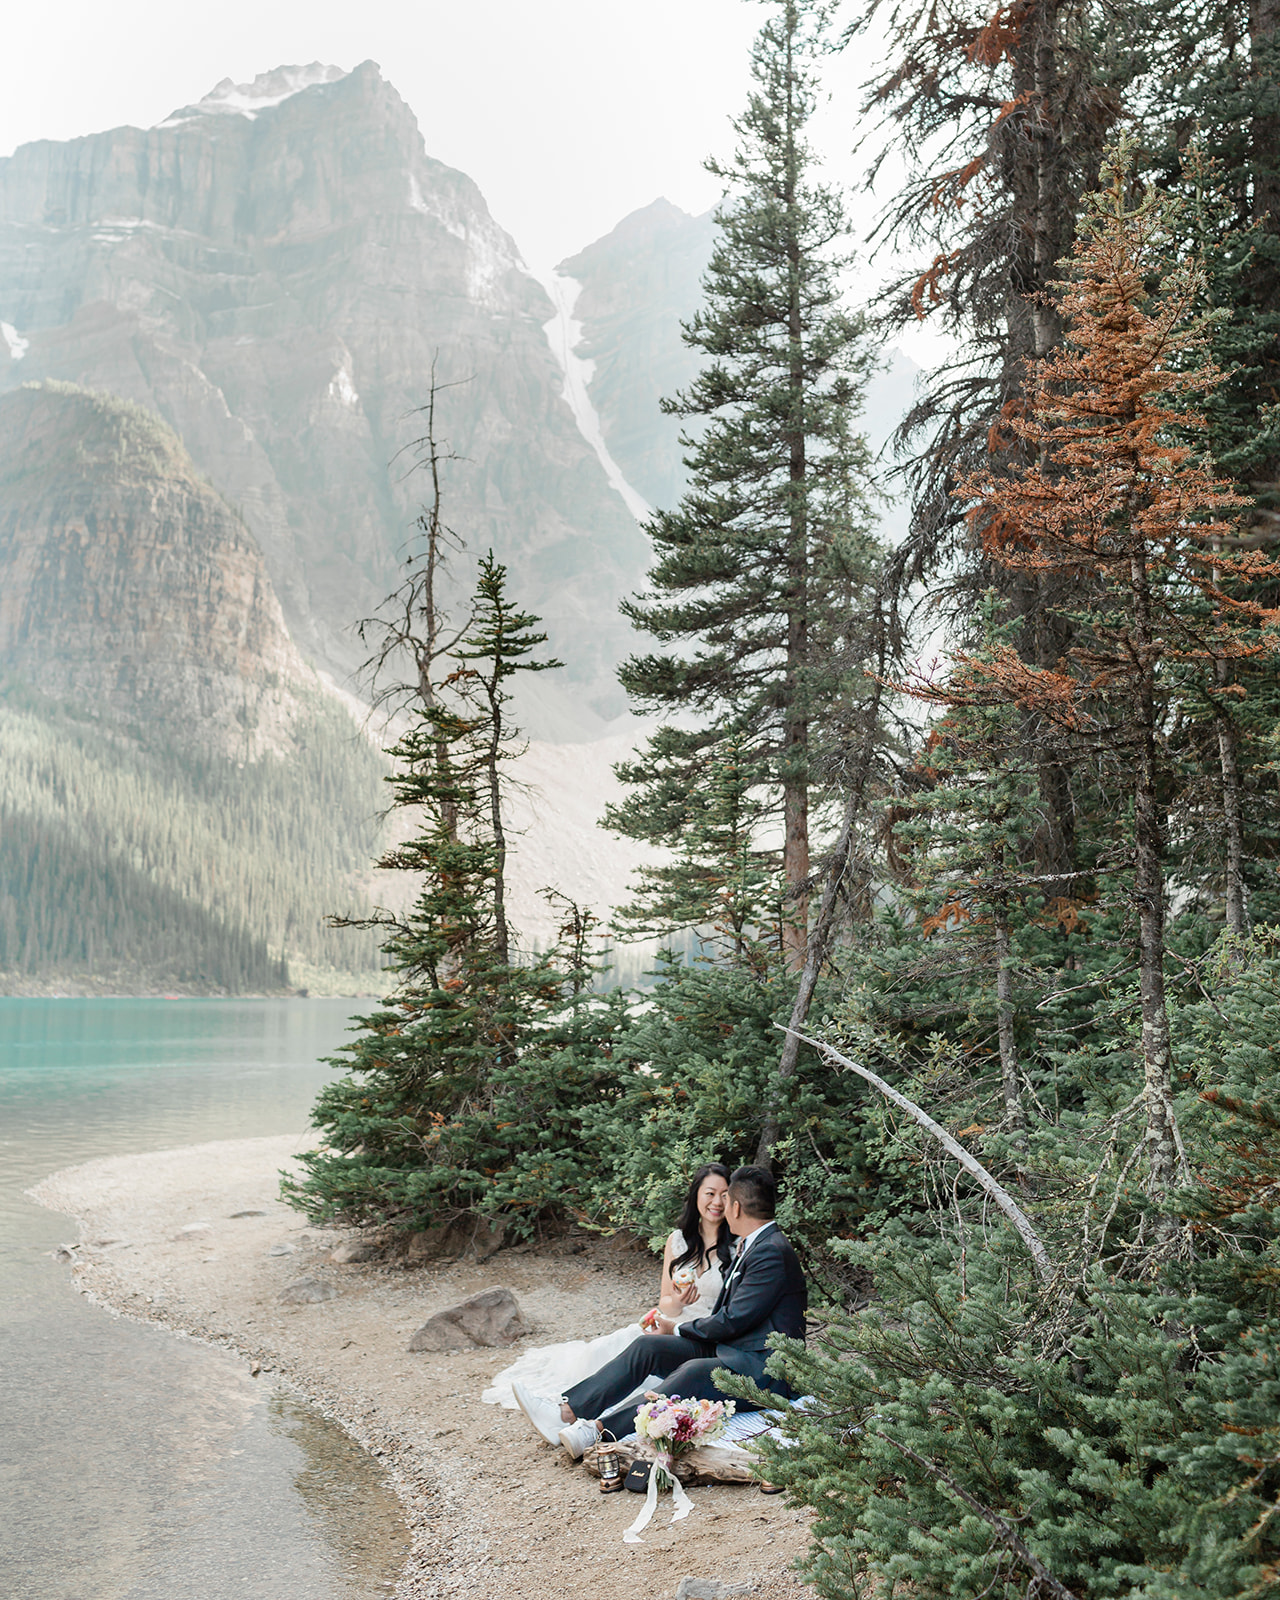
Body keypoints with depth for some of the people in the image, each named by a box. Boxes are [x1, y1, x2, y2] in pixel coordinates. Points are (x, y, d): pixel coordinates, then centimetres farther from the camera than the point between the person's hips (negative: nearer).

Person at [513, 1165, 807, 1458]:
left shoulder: (772, 1253, -17)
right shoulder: (751, 1246, 15)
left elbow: (733, 1320, -17)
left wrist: (678, 1329, -2)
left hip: (764, 1370, -10)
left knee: (693, 1373, -36)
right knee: (646, 1345, -5)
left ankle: (601, 1430, -44)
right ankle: (568, 1411, -12)